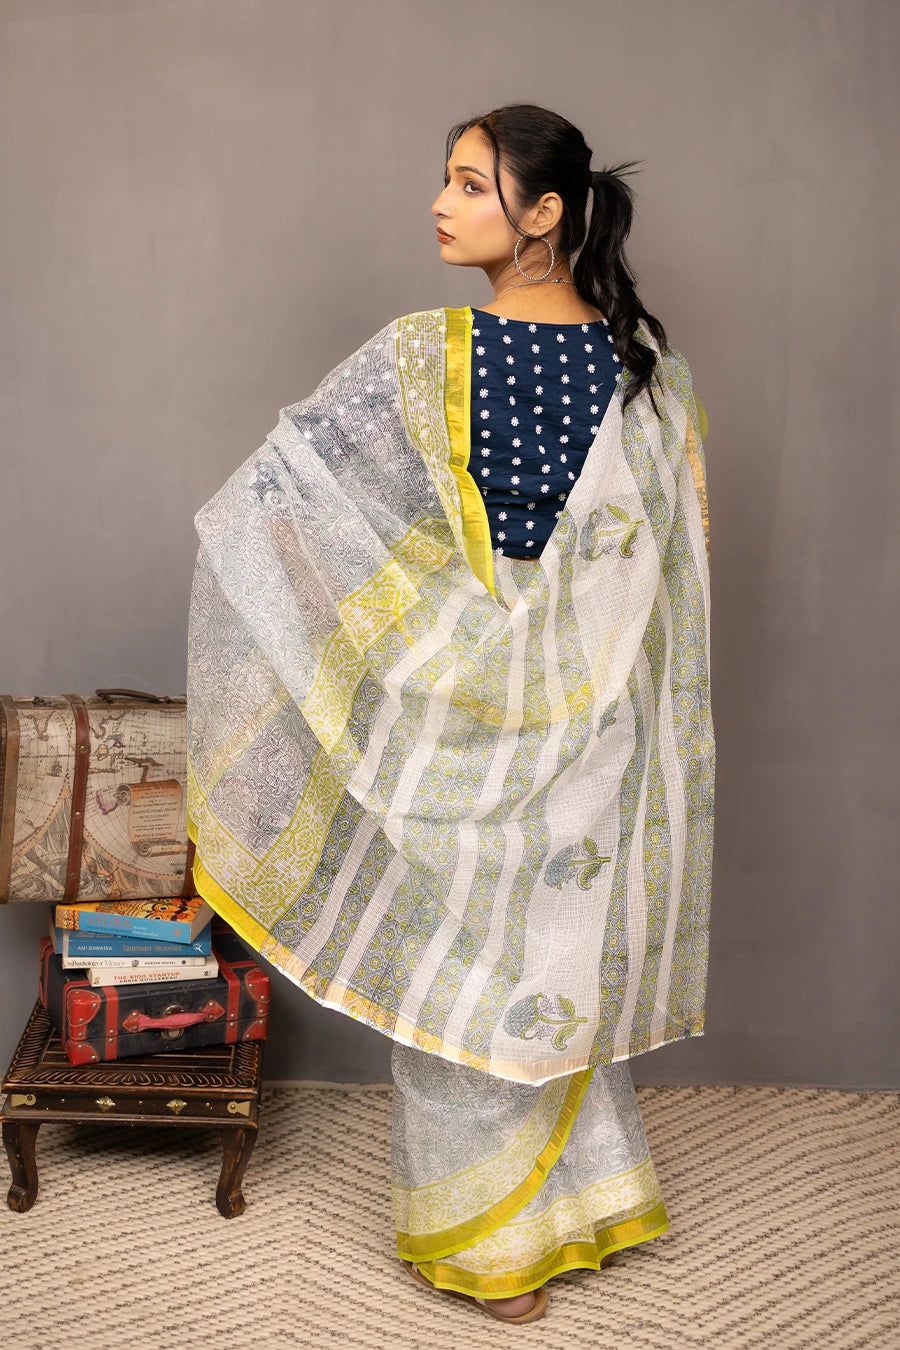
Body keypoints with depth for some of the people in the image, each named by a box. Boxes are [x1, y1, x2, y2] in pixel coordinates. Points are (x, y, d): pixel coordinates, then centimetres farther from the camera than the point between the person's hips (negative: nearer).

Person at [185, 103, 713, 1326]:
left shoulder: (421, 357, -15)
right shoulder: (651, 362, -2)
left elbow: (259, 501, -12)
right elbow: (680, 559, 2)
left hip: (461, 718, -4)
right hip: (596, 723, 5)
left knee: (469, 962, 11)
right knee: (566, 946, 21)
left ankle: (490, 1247, 28)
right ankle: (589, 1195, 38)